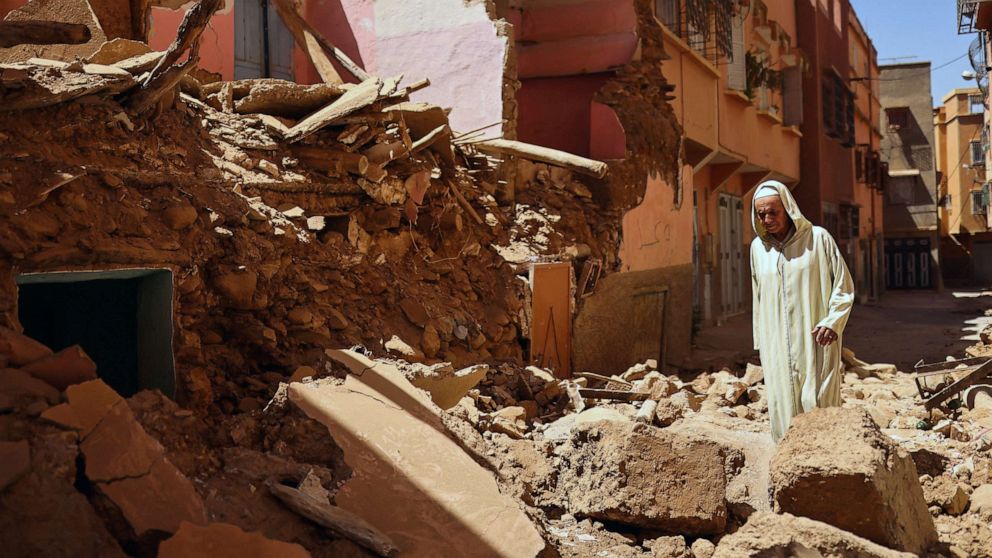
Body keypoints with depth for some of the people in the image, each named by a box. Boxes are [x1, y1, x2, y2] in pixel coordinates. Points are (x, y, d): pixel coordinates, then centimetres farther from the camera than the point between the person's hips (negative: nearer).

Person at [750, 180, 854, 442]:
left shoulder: (818, 238, -3)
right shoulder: (758, 247, 9)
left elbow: (843, 286, 0)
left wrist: (832, 322, -14)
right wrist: (760, 341, 18)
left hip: (815, 344, -3)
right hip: (777, 348, 3)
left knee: (818, 409, -3)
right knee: (784, 410, 4)